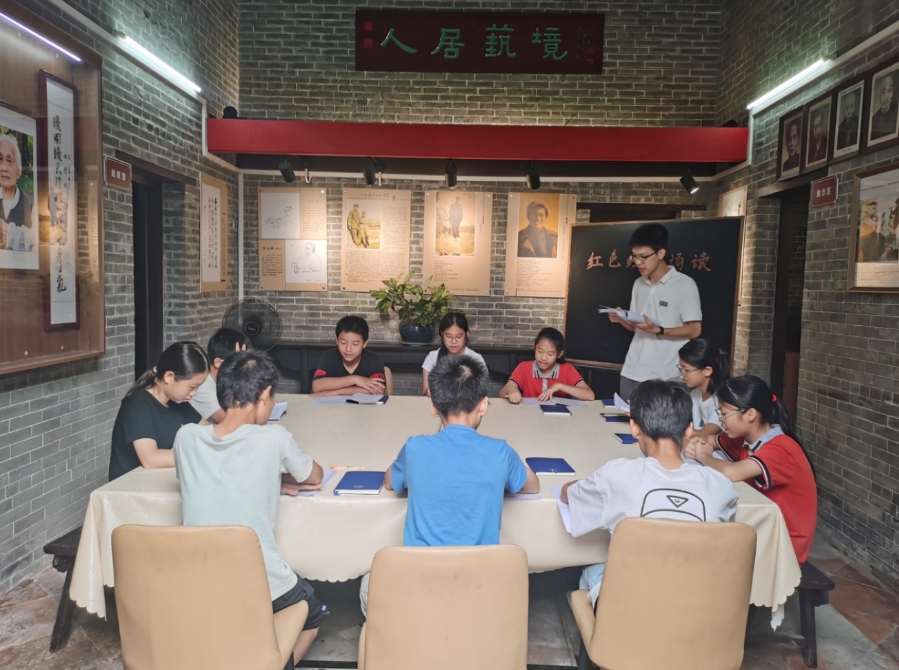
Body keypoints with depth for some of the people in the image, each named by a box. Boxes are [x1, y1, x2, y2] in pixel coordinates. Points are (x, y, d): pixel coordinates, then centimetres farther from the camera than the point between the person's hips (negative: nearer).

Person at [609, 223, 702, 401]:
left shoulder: (684, 284, -8)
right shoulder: (639, 284, 11)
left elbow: (694, 330, -9)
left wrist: (659, 330, -22)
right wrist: (621, 320, -4)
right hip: (631, 372, 6)